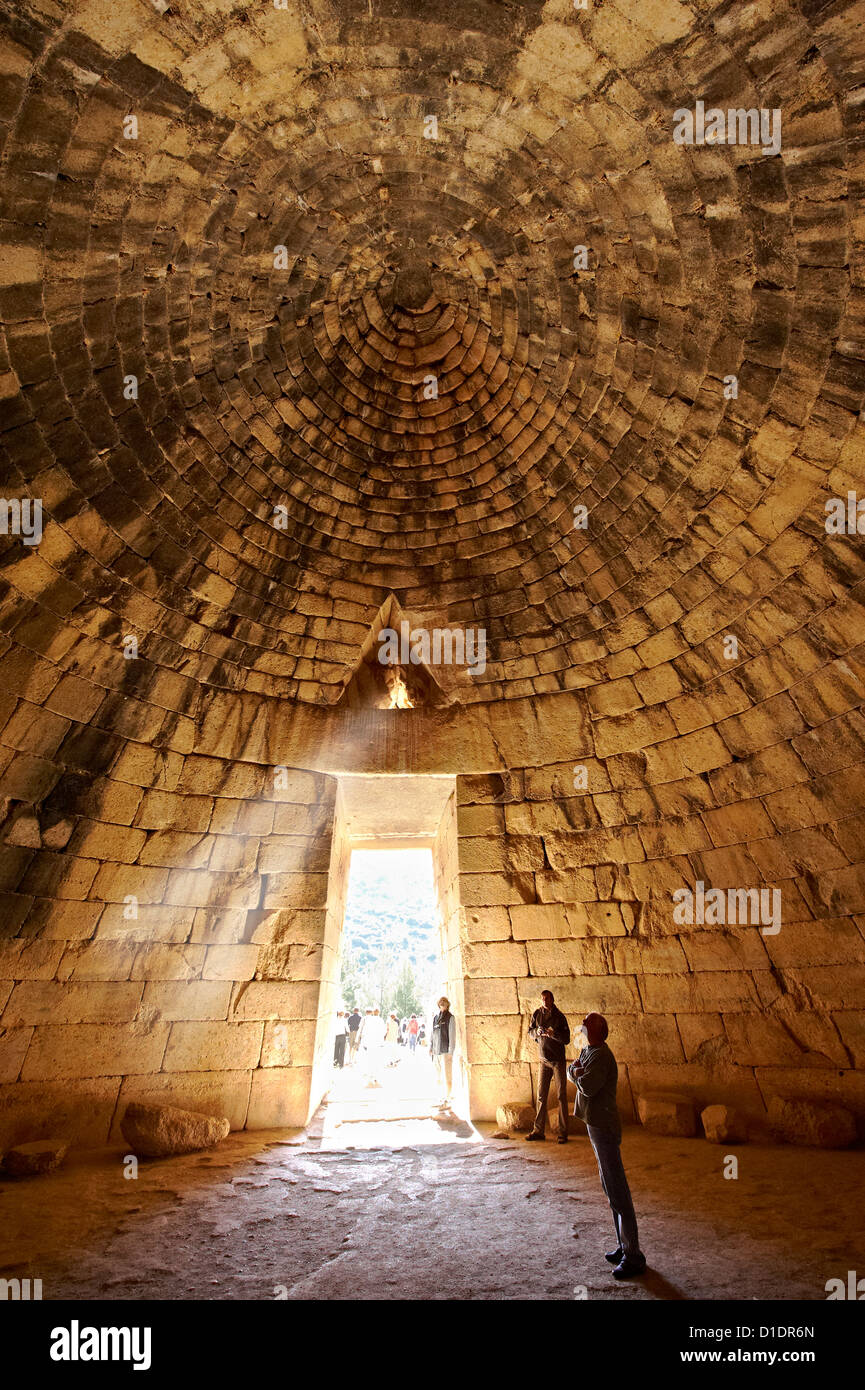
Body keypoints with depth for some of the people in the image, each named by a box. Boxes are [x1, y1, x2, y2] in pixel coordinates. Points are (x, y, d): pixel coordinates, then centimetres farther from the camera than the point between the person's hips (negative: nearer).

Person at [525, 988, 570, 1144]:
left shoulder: (559, 1017, -9)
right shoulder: (537, 1014, 1)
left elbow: (567, 1039, -10)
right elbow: (530, 1031, 9)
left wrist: (553, 1034, -26)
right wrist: (537, 1032, -12)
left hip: (558, 1060, -3)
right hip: (543, 1060, 3)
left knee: (562, 1096, -1)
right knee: (541, 1096, 7)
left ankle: (563, 1133, 5)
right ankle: (539, 1131, 15)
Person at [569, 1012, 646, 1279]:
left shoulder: (599, 1055, -21)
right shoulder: (590, 1051, 9)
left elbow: (588, 1086, -29)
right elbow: (572, 1070, 10)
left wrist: (576, 1071, -11)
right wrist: (577, 1071, -11)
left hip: (604, 1128, -10)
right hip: (597, 1125, 10)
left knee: (617, 1191, -3)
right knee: (611, 1188, 18)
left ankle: (633, 1257, 5)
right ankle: (624, 1246, 30)